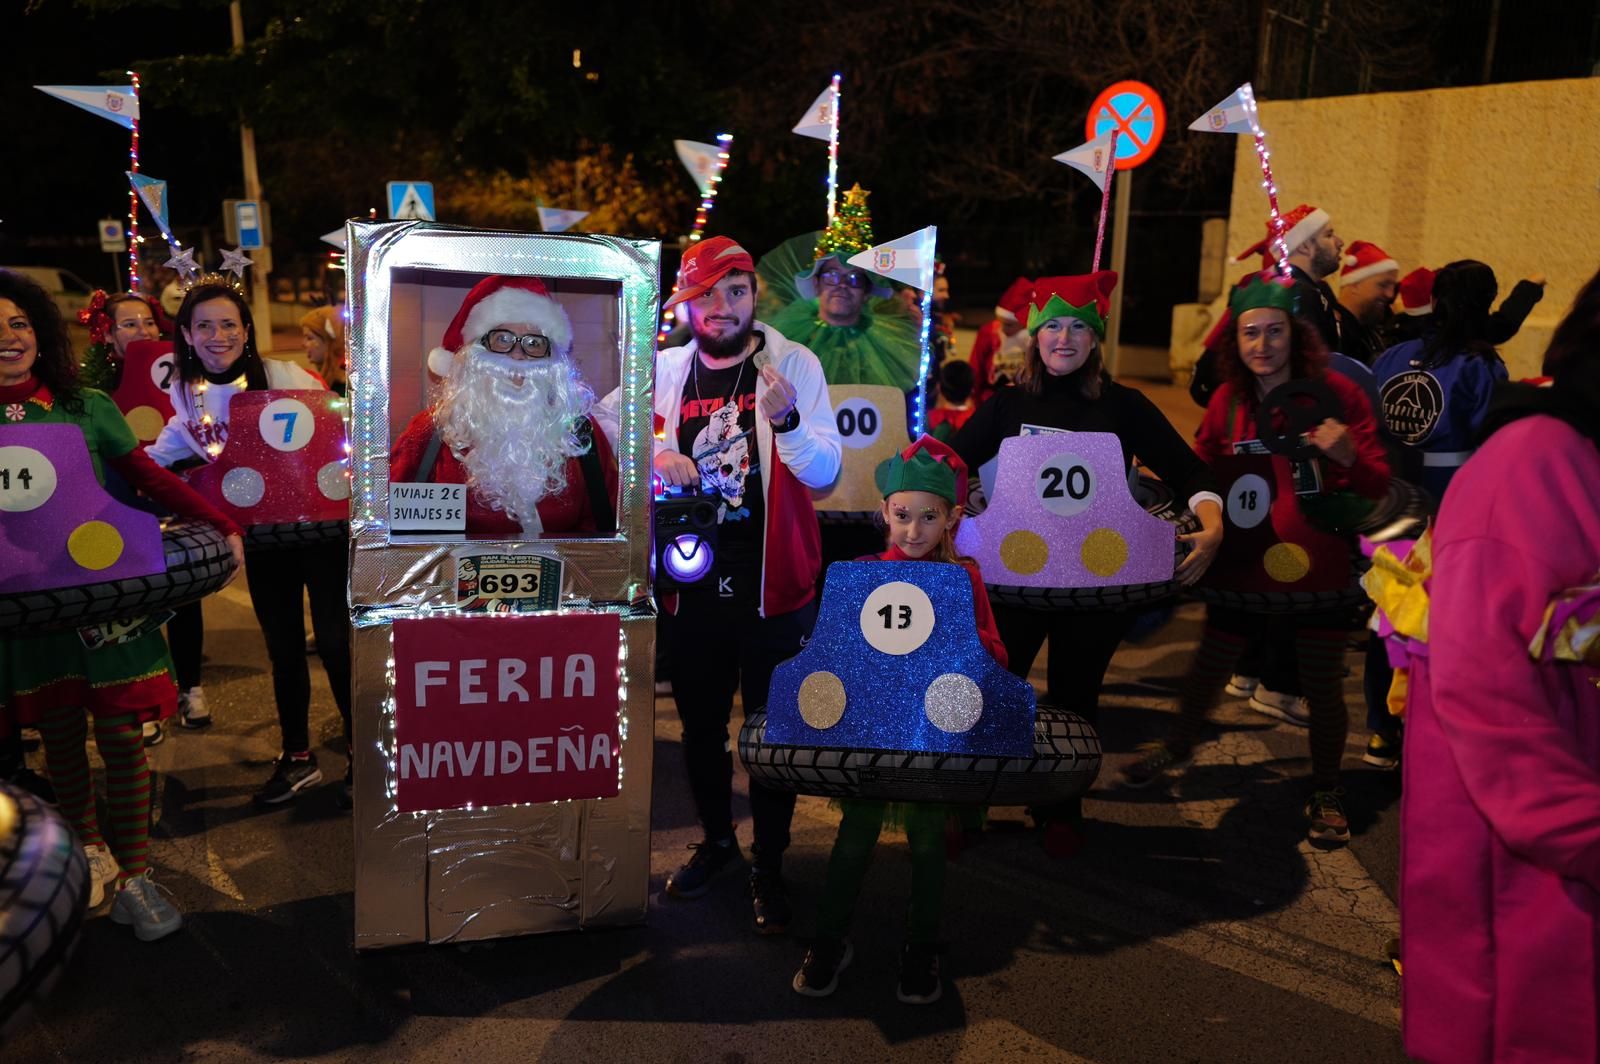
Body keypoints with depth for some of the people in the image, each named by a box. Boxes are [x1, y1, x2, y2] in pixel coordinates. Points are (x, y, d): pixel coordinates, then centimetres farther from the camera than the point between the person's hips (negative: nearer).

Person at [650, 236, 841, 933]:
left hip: (772, 582, -3)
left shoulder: (794, 364, -6)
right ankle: (715, 840, 38)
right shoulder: (666, 370, 4)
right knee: (700, 724, 17)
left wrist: (787, 420, -30)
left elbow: (825, 472, -11)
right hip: (691, 581, 3)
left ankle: (770, 865, 23)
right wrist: (656, 453, -8)